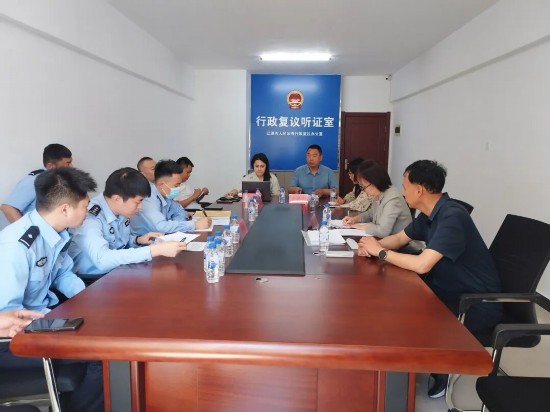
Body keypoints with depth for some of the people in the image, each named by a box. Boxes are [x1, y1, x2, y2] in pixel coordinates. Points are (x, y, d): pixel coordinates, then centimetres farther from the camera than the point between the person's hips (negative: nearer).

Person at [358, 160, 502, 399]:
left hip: (479, 303, -8)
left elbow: (421, 265, -34)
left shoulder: (452, 217, -27)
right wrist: (373, 245, -8)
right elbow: (400, 238, 13)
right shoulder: (430, 214, 2)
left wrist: (380, 252, -21)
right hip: (451, 290, 9)